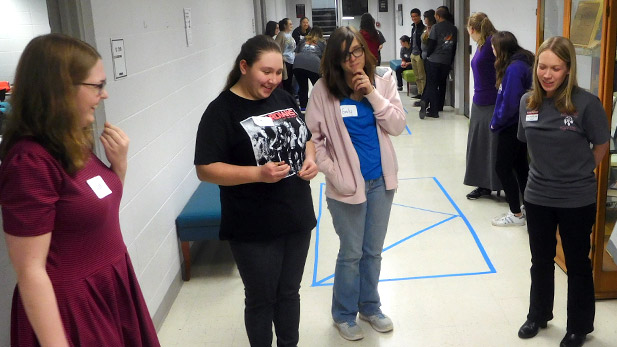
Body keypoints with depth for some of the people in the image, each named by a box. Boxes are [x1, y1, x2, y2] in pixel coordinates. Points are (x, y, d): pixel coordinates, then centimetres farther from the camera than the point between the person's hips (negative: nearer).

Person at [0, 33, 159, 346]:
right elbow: (30, 271, -23)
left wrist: (119, 163, -3)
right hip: (72, 307, -8)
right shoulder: (30, 161, -24)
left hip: (111, 288, 8)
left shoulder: (74, 144, 1)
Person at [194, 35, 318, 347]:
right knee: (261, 299, 11)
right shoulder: (222, 111, -14)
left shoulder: (283, 99, 5)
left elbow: (305, 138, 17)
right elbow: (205, 169, -17)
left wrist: (310, 158, -5)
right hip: (254, 229, -6)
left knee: (289, 293, 20)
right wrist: (258, 173, -27)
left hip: (297, 218, 6)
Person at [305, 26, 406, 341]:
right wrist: (332, 172, -13)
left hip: (380, 180, 3)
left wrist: (373, 94, -16)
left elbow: (397, 126, -6)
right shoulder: (324, 90, -10)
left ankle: (370, 306, 38)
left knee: (373, 251, 17)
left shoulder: (383, 80, -1)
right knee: (351, 254, 9)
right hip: (347, 184, -3)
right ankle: (343, 315, 29)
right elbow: (313, 136, -7)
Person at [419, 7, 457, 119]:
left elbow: (431, 44, -10)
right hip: (447, 61, 5)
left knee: (432, 84, -2)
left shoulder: (436, 27, -9)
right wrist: (451, 59, 16)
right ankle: (439, 106, 27)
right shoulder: (453, 28, 7)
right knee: (442, 83, 19)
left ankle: (434, 111, -11)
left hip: (435, 59, -5)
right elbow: (455, 45, 10)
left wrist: (428, 55, 6)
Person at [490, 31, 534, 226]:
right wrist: (498, 121, 9)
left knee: (503, 168, 0)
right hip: (518, 125, 10)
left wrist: (496, 123, -12)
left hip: (511, 127, -10)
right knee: (520, 166, 17)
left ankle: (516, 214, 8)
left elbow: (509, 102, -25)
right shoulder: (522, 62, 8)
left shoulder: (514, 68, -22)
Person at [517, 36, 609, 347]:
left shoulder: (586, 103, -18)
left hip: (577, 201, -3)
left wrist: (577, 173, 5)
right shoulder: (527, 102, -5)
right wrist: (548, 169, 8)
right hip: (537, 196, 4)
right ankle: (538, 315, 40)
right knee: (541, 261, 20)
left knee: (577, 264, 14)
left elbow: (601, 147, -4)